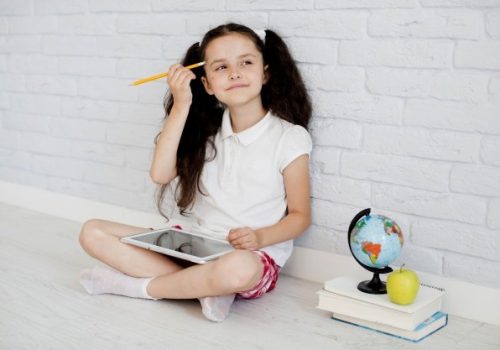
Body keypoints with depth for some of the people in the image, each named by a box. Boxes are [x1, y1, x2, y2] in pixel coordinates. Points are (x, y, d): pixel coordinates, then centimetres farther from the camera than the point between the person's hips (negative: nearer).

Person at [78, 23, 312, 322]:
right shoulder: (207, 131, 8)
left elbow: (300, 216, -1)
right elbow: (161, 174, -7)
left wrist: (260, 237, -21)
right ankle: (206, 285, -18)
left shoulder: (290, 137, -5)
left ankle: (140, 285, -15)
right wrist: (181, 105, -9)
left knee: (238, 269, -44)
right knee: (93, 233, -7)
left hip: (254, 257, -5)